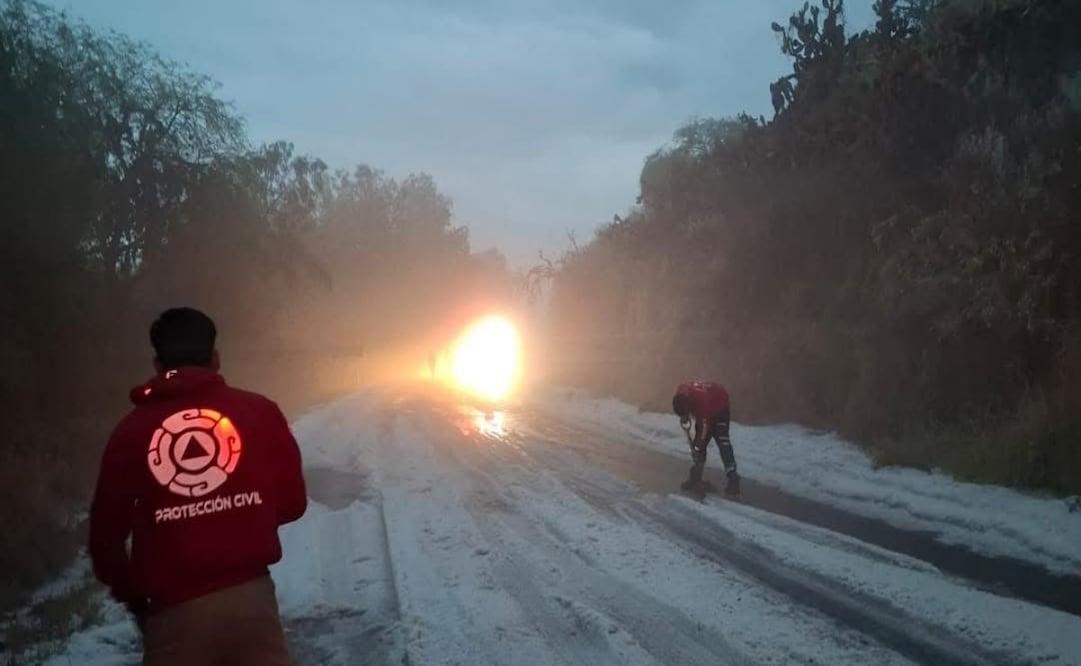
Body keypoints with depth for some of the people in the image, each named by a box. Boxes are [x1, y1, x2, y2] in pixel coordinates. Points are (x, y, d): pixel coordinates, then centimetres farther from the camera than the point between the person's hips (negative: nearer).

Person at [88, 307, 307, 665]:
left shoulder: (131, 430, 1)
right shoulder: (259, 411, -1)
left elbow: (106, 532, 4)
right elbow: (292, 501, 2)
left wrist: (132, 595, 21)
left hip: (174, 611, 0)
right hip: (252, 597, 0)